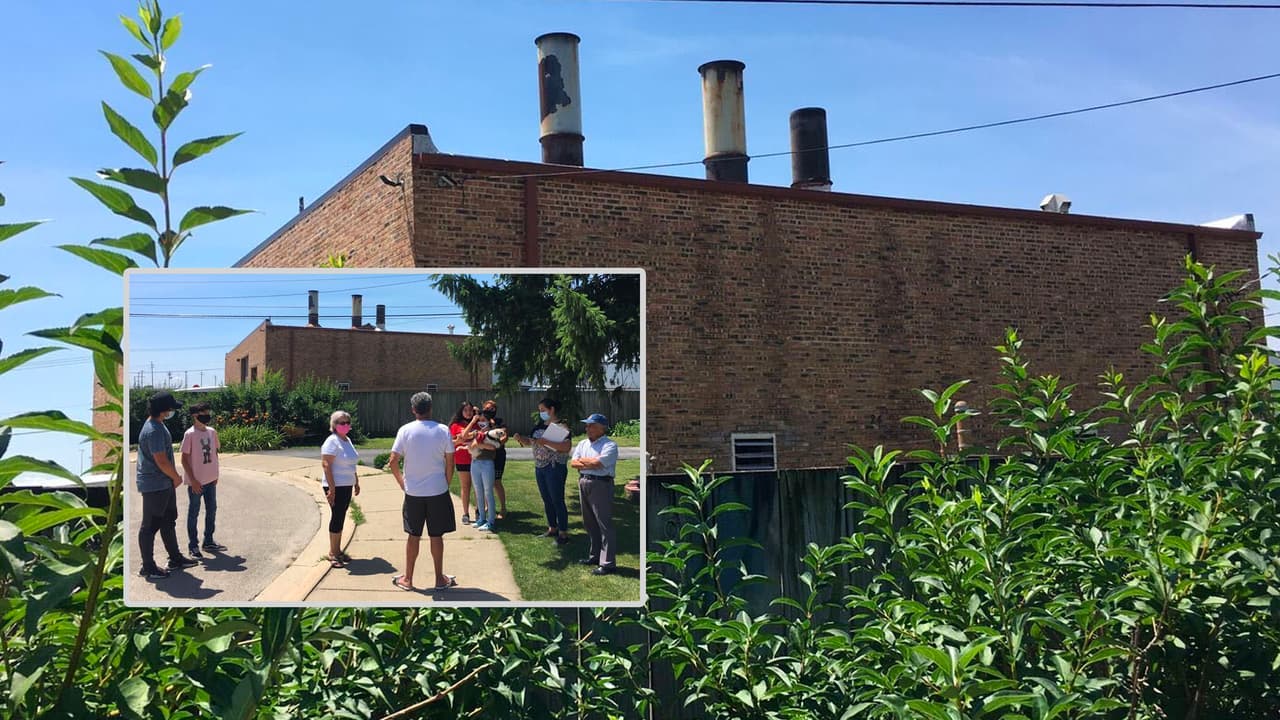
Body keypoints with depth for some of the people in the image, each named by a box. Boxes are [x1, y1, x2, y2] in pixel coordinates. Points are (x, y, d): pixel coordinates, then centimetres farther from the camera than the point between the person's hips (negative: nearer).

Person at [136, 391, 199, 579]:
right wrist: (176, 477, -10)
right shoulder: (153, 431, -24)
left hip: (165, 484, 10)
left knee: (169, 521, 19)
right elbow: (161, 461, -25)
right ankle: (148, 567, 11)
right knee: (150, 526, 1)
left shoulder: (158, 425, 9)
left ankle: (175, 559, 31)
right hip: (154, 486, -10)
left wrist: (174, 475, 13)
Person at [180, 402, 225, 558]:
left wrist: (215, 474, 10)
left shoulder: (212, 432, 5)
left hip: (210, 480, 6)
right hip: (196, 481, -6)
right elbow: (184, 459, -13)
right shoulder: (190, 434, -14)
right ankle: (192, 545, 13)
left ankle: (209, 541, 27)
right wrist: (193, 480, -15)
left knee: (212, 510, 14)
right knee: (194, 513, 4)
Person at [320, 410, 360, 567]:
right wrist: (331, 489, -23)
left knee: (341, 518, 13)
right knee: (337, 517, -4)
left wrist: (356, 482, 22)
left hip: (347, 486, 8)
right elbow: (326, 465, -20)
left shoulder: (347, 440, 13)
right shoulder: (332, 442, -14)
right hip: (336, 486, -8)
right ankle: (332, 553, 5)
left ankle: (337, 551, 22)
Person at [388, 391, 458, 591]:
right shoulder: (443, 430, -6)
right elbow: (450, 462, -3)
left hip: (413, 492, 1)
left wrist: (402, 483, 8)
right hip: (438, 491, 0)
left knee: (413, 536, 10)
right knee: (436, 536, 8)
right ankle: (440, 579, 15)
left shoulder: (405, 430, -6)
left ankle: (407, 579, 18)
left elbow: (393, 461, -6)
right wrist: (447, 483, 12)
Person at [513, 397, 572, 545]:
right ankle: (552, 528, 26)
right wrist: (520, 438, -3)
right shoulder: (540, 426, 11)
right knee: (547, 500, 15)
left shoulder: (561, 426, -12)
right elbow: (528, 442, 18)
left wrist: (545, 442, -29)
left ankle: (563, 533, 2)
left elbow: (567, 447, -25)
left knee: (557, 501, -4)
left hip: (555, 468, -8)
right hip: (539, 467, 8)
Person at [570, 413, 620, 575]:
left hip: (601, 484, -8)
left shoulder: (609, 445, -8)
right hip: (584, 483, 8)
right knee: (590, 523, 16)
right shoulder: (582, 444, 15)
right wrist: (590, 464, -9)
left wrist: (582, 460, -2)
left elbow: (597, 463, -19)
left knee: (604, 524, -7)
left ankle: (608, 563, -6)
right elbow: (573, 463, 6)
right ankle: (595, 555, 29)